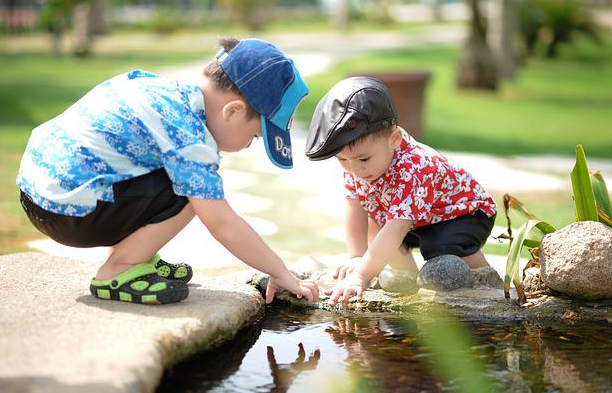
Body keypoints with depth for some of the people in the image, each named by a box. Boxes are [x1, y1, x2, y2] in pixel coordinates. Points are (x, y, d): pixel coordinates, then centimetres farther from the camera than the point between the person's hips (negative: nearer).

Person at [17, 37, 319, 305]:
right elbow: (222, 223, -19)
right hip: (68, 210, -10)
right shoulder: (188, 135, -19)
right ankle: (117, 273, -5)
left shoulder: (169, 88, 8)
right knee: (191, 190, -15)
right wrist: (281, 274, -9)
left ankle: (131, 255, 16)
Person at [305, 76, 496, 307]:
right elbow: (355, 208, -12)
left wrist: (362, 275, -56)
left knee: (443, 249, -33)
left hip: (465, 212, -8)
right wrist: (357, 257, -22)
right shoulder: (355, 161, -18)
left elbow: (396, 230, -50)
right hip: (417, 222, 8)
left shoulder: (413, 171, -43)